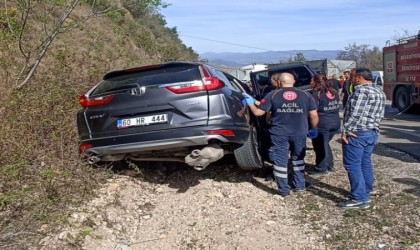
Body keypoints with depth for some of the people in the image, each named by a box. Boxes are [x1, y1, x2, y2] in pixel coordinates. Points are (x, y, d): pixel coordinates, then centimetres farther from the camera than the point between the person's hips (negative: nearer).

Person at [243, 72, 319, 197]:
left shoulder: (272, 95, -2)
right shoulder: (305, 95, 3)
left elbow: (258, 112, -2)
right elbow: (314, 115, 2)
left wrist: (250, 103, 16)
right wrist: (314, 129, 17)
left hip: (279, 134, -2)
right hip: (299, 133, 2)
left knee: (280, 161, 9)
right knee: (298, 159, 22)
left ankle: (284, 191, 15)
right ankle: (300, 185, 30)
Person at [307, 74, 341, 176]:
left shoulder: (316, 94, -14)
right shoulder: (334, 92, 12)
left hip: (322, 124, -8)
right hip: (335, 122, 8)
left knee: (320, 146, 3)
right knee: (325, 144, 23)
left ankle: (321, 169, 10)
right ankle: (329, 165, 29)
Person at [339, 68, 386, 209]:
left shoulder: (361, 90, -15)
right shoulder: (380, 92, 15)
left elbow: (355, 113, -20)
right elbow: (380, 115, 15)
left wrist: (345, 131, -16)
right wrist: (373, 127, 17)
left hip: (357, 133, -10)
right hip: (372, 133, 10)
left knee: (352, 165, -5)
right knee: (365, 163, 15)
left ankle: (359, 199, -5)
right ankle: (365, 194, 23)